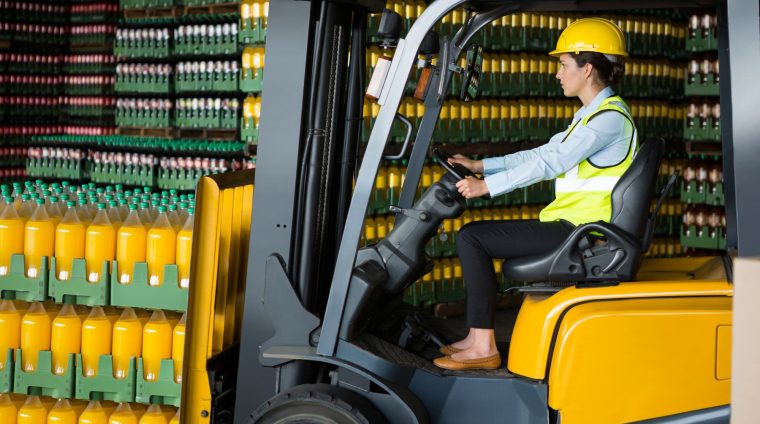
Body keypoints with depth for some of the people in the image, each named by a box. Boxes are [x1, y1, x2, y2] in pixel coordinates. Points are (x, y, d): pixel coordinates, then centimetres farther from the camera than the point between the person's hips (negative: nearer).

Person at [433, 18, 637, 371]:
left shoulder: (610, 117, -15)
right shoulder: (593, 114, 17)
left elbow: (551, 163, -22)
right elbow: (543, 153, 17)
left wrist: (486, 185, -21)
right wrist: (480, 166, 12)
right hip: (574, 226, 10)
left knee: (472, 238, -12)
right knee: (476, 233, 14)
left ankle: (483, 347, -9)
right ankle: (477, 336, 14)